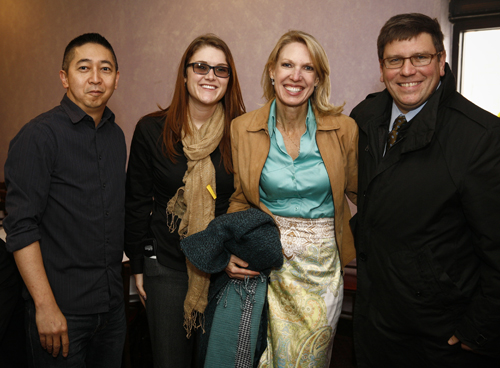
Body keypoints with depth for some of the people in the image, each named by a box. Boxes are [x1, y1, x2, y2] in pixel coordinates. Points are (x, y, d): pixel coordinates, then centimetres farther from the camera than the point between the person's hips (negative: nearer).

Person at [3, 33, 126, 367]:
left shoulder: (117, 136, 9)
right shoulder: (39, 136, -11)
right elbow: (21, 228, -15)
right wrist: (46, 306, -18)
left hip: (112, 302, 6)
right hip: (63, 308, -6)